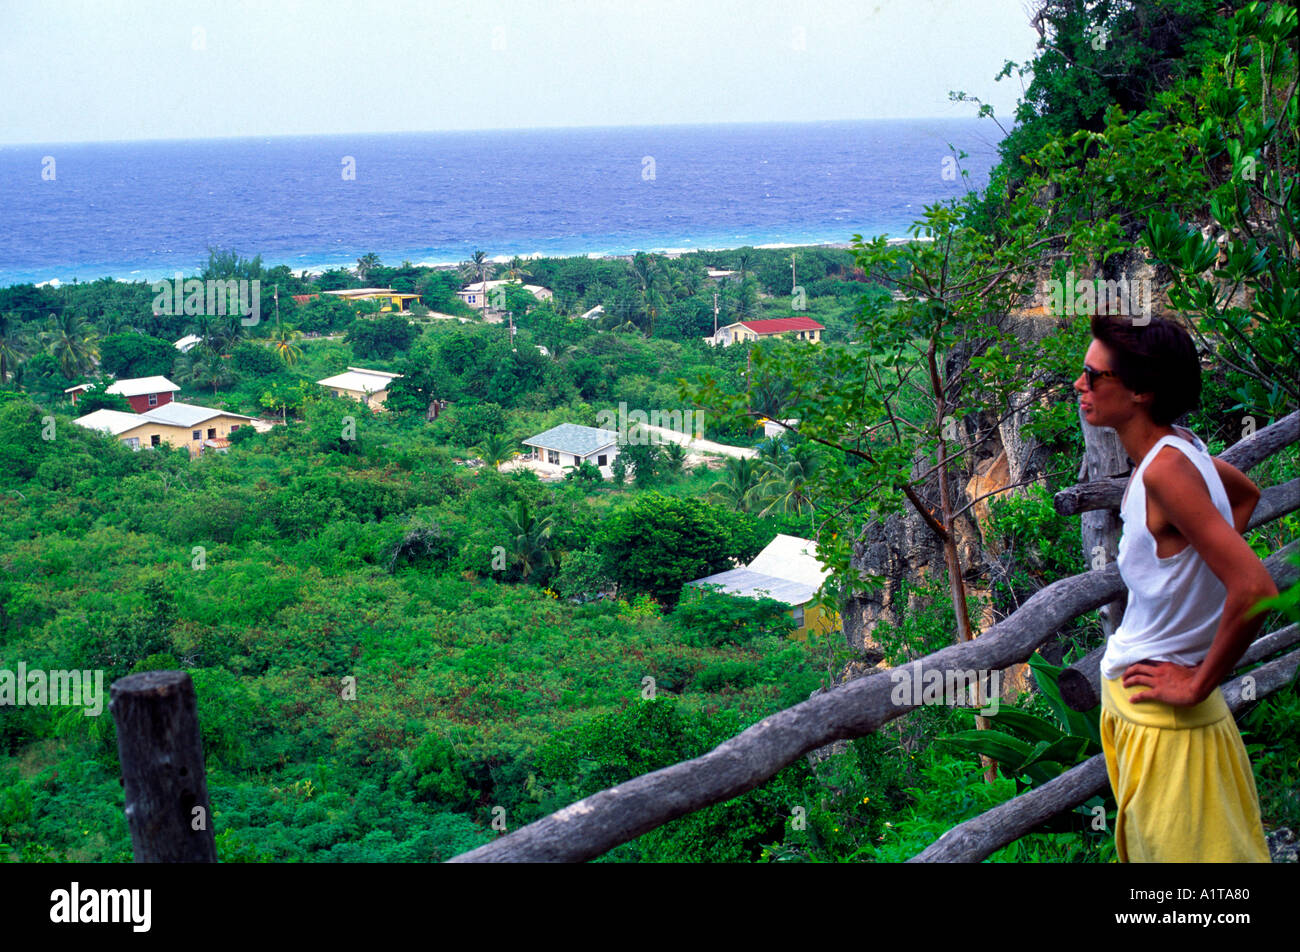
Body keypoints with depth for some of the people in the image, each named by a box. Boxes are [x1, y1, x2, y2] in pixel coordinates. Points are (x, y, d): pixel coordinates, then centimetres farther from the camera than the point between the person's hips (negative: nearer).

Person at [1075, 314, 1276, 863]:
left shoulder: (1165, 468, -25)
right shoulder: (1178, 448, 2)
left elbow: (1254, 590, -33)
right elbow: (1247, 493, 25)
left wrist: (1198, 685, -22)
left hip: (1163, 721, -10)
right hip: (1131, 705, 10)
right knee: (1146, 852, 23)